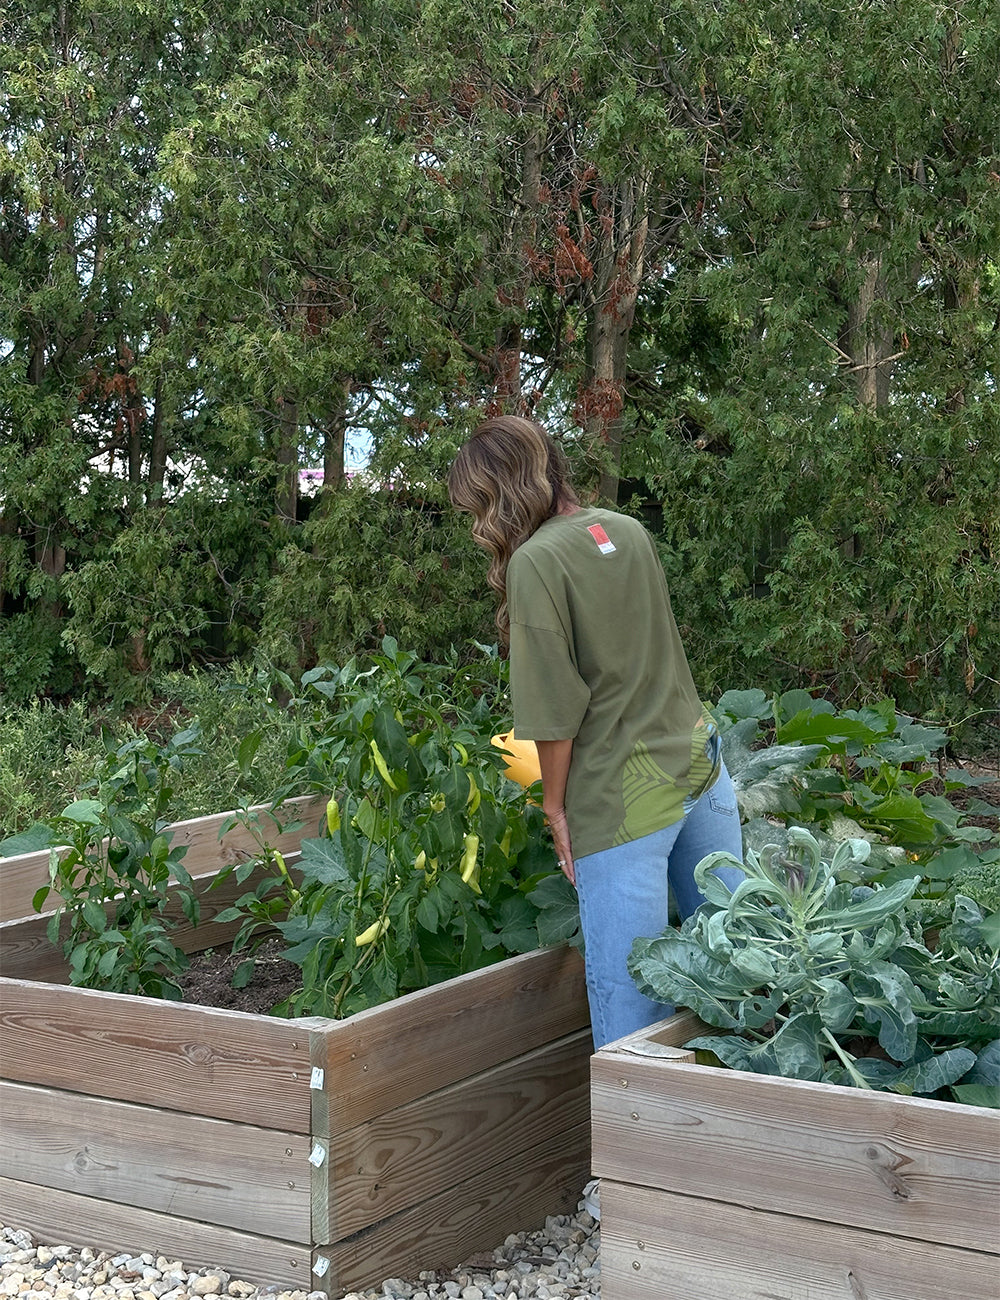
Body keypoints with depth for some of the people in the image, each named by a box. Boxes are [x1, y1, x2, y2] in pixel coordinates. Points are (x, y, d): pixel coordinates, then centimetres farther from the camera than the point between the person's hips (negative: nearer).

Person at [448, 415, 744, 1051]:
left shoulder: (536, 562, -14)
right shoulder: (627, 529, 9)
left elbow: (557, 711, -16)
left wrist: (556, 805, -3)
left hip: (623, 795, -8)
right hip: (702, 761, 8)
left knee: (629, 995, 2)